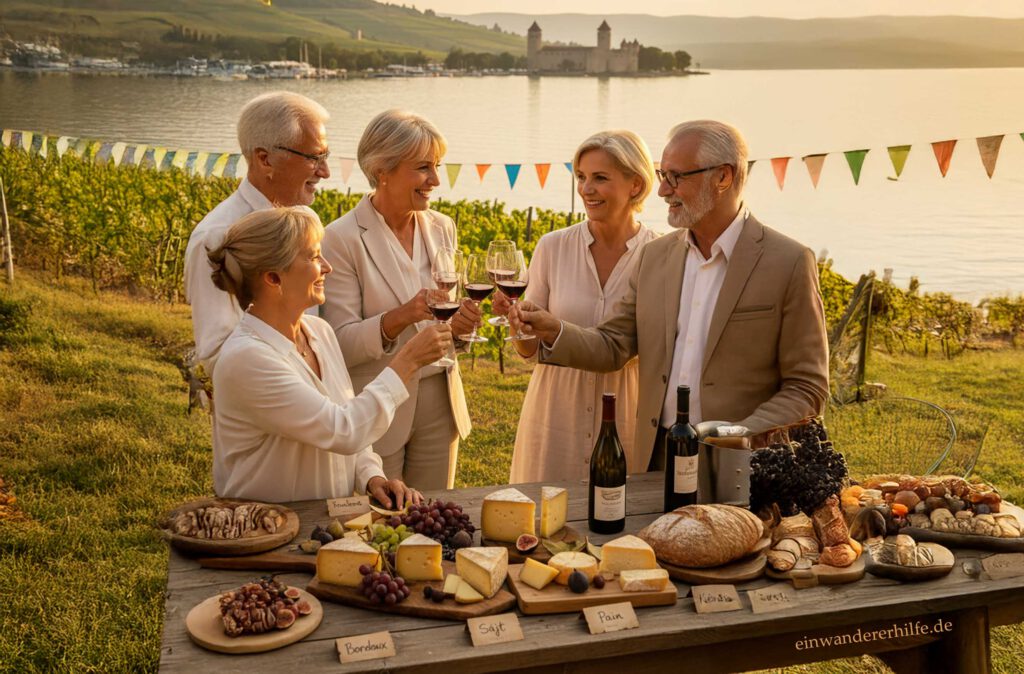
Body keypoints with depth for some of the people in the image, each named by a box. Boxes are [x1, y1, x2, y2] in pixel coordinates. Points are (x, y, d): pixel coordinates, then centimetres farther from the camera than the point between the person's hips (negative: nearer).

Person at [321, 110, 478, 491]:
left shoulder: (441, 228, 4)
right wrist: (401, 317, -31)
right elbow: (340, 344, -16)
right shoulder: (342, 239, -14)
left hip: (439, 402, 5)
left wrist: (459, 323, -10)